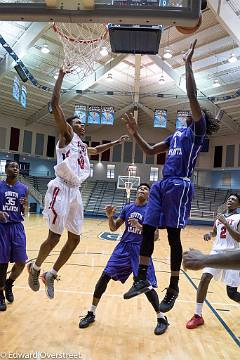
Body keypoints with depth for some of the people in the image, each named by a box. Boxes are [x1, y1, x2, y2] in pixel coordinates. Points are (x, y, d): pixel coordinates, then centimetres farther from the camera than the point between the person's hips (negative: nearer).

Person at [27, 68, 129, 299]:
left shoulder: (82, 146, 24)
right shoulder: (67, 135, 3)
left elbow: (97, 150, 46)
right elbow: (55, 104, -8)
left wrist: (116, 142, 46)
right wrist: (61, 76, -4)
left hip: (75, 192, 8)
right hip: (61, 189, -8)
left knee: (74, 239, 8)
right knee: (54, 237, -3)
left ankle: (51, 275, 24)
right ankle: (35, 268, 24)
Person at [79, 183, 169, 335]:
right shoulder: (127, 207, 7)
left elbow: (155, 236, -7)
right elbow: (114, 228, 10)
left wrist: (140, 227, -22)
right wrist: (110, 216, -9)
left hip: (141, 250, -3)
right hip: (124, 247, 4)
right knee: (105, 276, -3)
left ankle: (162, 318, 19)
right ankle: (91, 313, 15)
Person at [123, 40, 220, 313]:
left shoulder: (197, 130, 4)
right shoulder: (176, 134, 25)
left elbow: (192, 96, -9)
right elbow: (150, 151, 27)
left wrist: (188, 64, -4)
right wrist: (135, 133, 19)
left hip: (179, 186, -7)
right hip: (161, 185, 8)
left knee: (173, 236, -3)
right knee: (147, 229, 4)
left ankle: (173, 288, 12)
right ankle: (142, 280, 15)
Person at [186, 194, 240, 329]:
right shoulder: (220, 216, 14)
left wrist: (226, 223, -22)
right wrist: (209, 234, 5)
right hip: (217, 252, 5)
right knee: (204, 278, -14)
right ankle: (198, 315, -4)